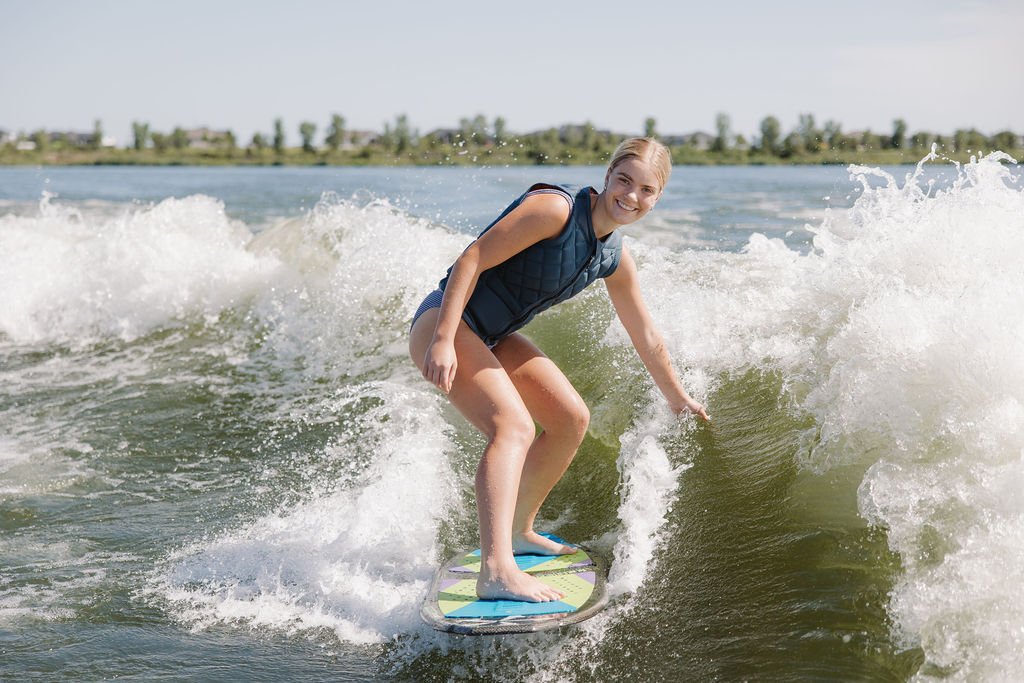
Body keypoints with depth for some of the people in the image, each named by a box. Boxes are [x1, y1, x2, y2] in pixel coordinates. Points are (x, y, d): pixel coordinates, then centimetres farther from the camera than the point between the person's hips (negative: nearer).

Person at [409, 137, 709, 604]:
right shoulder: (556, 208, -20)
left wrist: (678, 398, 30)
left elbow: (646, 338, 19)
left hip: (492, 337, 9)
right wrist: (444, 340, -29)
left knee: (571, 419, 12)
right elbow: (472, 259, -22)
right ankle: (496, 570, -41)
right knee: (515, 427, -28)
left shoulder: (616, 261, 5)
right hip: (445, 322, -9)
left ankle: (517, 532, 29)